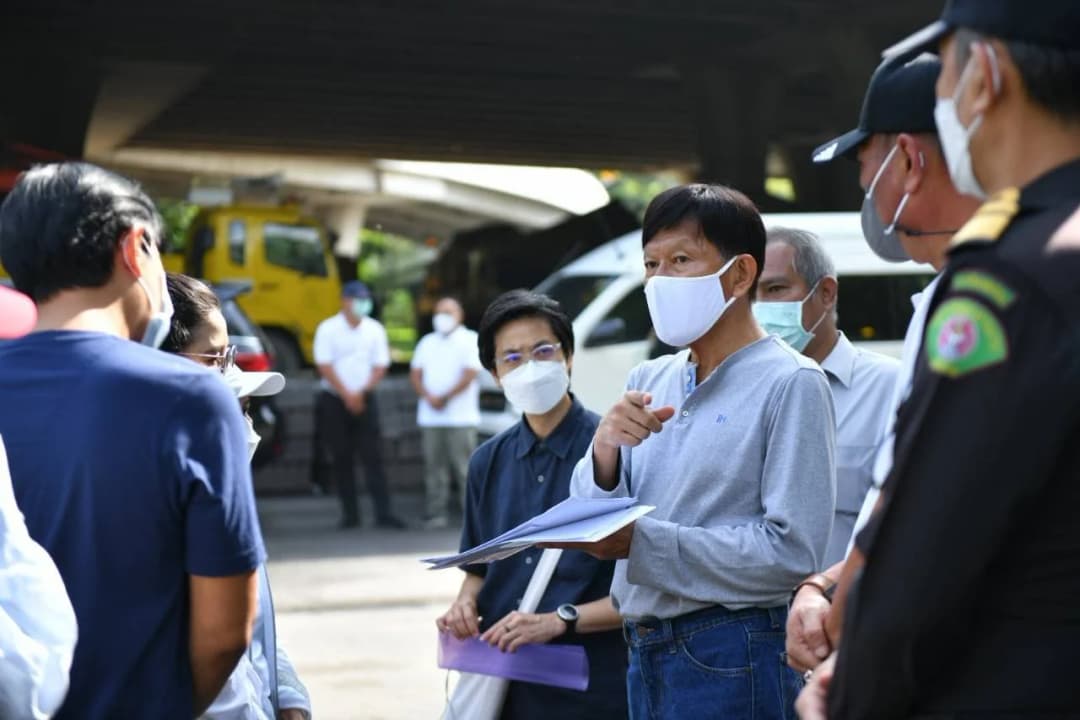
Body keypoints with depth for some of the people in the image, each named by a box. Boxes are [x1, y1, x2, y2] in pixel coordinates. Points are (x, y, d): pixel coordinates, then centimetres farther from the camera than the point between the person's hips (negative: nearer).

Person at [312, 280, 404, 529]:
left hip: (364, 400, 1)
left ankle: (383, 513, -10)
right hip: (333, 401, -1)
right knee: (341, 459, 2)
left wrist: (361, 393, -9)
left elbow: (380, 367, 3)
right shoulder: (327, 329, -4)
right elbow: (325, 366, -8)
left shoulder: (375, 329, 4)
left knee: (373, 456, -6)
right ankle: (350, 513, 9)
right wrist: (347, 395, -11)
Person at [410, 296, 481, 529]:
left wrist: (445, 398, -11)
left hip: (461, 417, -5)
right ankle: (436, 513, 5)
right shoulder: (427, 342, 18)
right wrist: (428, 396, -6)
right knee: (434, 466, 2)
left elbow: (469, 375, -8)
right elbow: (415, 374, 12)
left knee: (464, 466, -7)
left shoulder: (470, 341, 2)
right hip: (430, 417, 5)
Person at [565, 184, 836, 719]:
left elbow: (793, 549, -18)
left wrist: (642, 541, -20)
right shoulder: (647, 383, 9)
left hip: (730, 657, -6)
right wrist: (604, 451, -13)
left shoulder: (789, 383, -10)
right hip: (644, 654, 6)